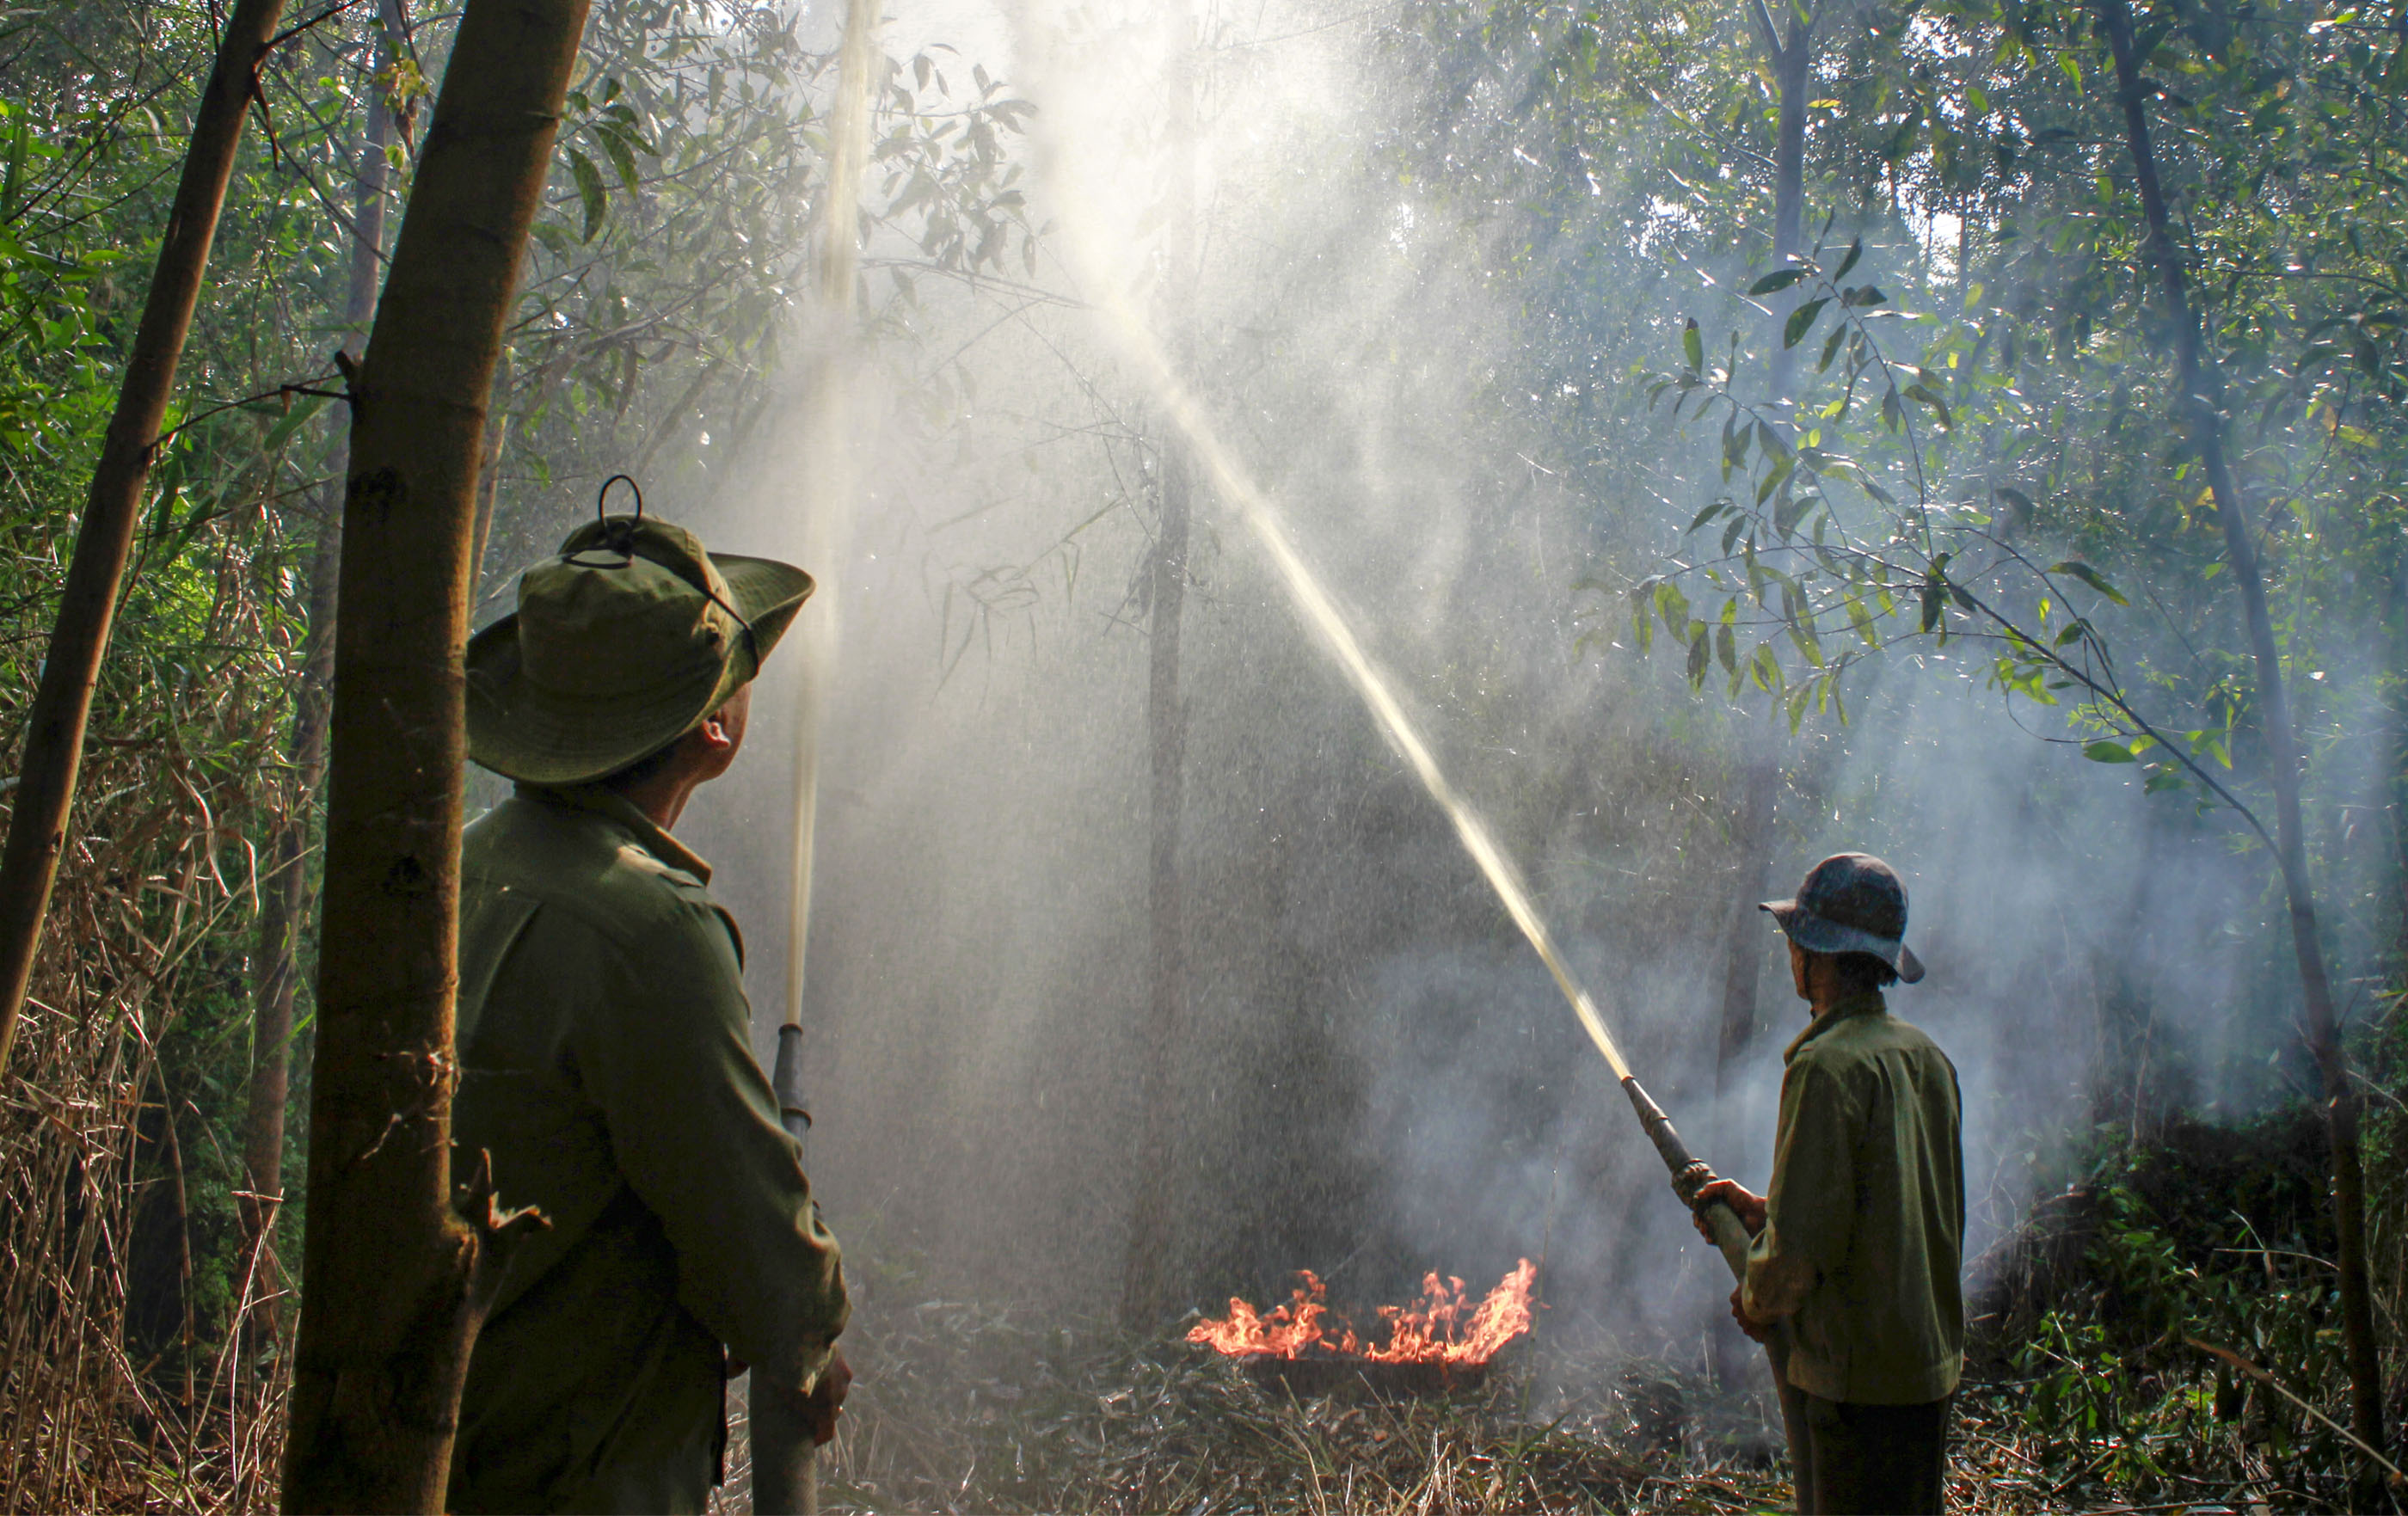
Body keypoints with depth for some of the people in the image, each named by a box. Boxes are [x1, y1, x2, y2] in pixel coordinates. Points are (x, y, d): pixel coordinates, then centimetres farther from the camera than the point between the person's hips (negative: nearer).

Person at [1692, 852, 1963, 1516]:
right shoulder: (1929, 1058, 8)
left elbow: (1803, 1241, -20)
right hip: (1932, 1364, 9)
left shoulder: (1827, 1066, -18)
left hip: (1851, 1374, -9)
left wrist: (1757, 1305, -1)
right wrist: (1760, 1209, 20)